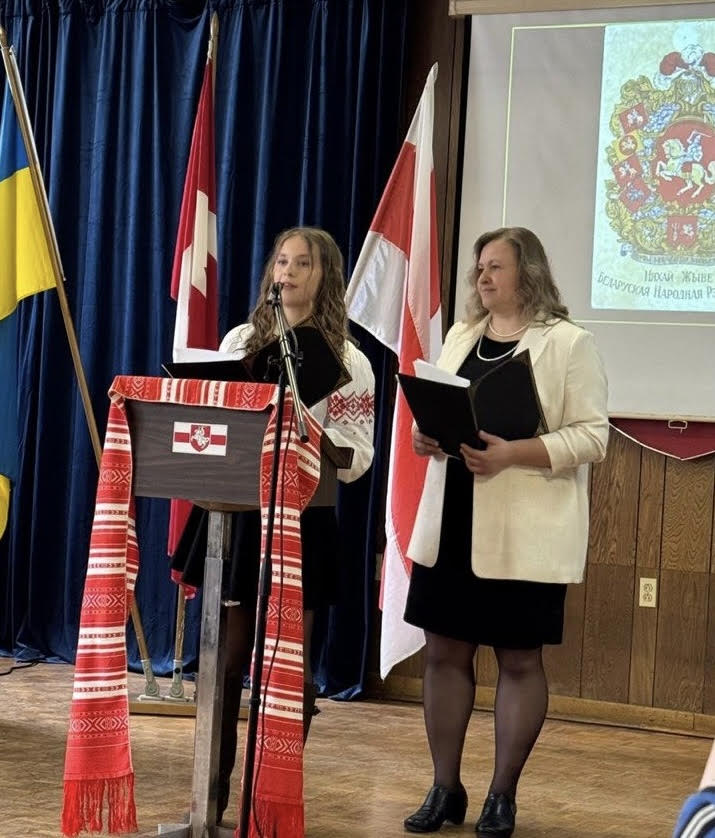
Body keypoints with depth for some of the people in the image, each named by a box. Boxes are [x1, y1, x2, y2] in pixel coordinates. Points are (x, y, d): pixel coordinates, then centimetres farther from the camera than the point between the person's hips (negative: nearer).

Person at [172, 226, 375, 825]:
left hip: (300, 516, -3)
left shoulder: (347, 360, 0)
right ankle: (213, 795, 13)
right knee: (225, 658, 4)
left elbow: (358, 456, -4)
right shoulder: (241, 339, 10)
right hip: (233, 510, 3)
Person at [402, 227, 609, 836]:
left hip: (524, 534, -5)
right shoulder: (461, 336, 13)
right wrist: (426, 437, -4)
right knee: (444, 652, 6)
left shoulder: (568, 343, -6)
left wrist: (514, 454, -23)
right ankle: (446, 789, 17)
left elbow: (592, 437, -11)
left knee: (519, 660, 3)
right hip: (450, 524, 6)